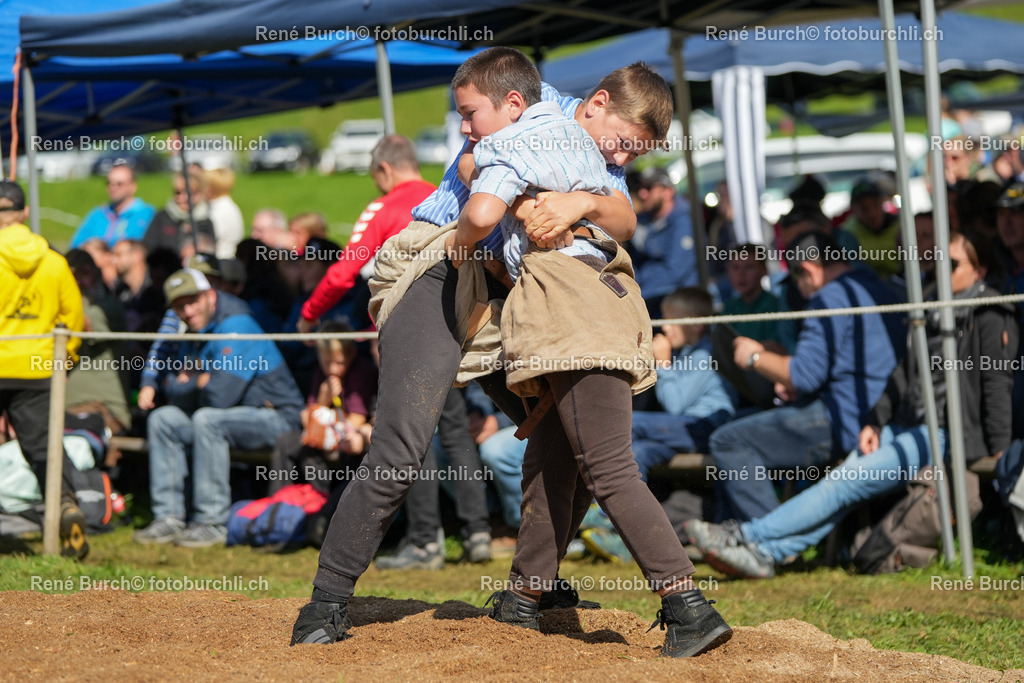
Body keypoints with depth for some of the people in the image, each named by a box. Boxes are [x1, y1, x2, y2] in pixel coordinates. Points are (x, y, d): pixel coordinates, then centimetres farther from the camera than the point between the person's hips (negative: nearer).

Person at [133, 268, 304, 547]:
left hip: (277, 417, -9)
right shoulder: (194, 337, 10)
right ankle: (169, 517, -8)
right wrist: (198, 380, -12)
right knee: (162, 419, -3)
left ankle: (212, 522, -27)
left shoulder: (236, 326, -20)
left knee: (207, 419, -33)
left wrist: (194, 380, -7)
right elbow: (174, 391, 6)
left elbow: (220, 396, -26)